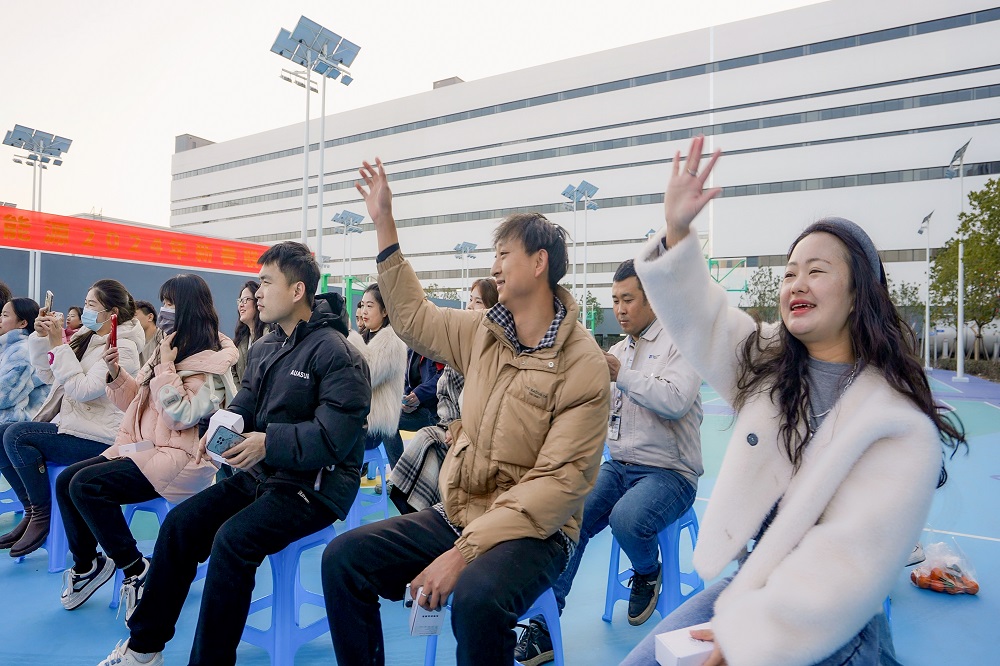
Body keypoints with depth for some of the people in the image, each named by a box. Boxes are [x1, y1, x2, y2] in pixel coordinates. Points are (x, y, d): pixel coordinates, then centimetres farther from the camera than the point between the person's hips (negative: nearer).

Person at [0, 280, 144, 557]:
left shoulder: (122, 348, -15)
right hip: (69, 422, 9)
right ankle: (31, 510, 9)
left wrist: (59, 344, -22)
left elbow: (83, 389, -24)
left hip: (99, 438, -9)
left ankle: (42, 515, -4)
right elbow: (48, 375, 16)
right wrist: (41, 336, 2)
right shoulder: (87, 337, 11)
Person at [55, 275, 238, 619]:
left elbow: (180, 417, -21)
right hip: (144, 447, 9)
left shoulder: (210, 361, -13)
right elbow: (137, 401, 18)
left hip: (180, 458, -9)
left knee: (86, 487, -20)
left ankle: (136, 570, -5)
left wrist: (166, 367, -18)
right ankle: (86, 564, 17)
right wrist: (116, 374, 0)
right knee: (66, 480, -2)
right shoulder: (169, 346, 11)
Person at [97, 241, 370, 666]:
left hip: (316, 486, -8)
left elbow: (334, 436, -24)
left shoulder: (335, 352, -18)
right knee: (180, 523, 1)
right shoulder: (264, 347, 11)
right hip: (262, 474, 9)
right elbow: (245, 405, 12)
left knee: (233, 539, -26)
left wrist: (268, 442, -25)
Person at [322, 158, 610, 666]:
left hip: (531, 532, -6)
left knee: (476, 597, -35)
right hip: (456, 514, 6)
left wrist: (465, 550, -26)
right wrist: (384, 225, 14)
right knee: (343, 558, -7)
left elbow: (560, 482, -21)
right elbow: (413, 318, 17)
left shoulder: (582, 364, -15)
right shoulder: (482, 332, 4)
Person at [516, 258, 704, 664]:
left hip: (669, 472, -5)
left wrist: (621, 375, -20)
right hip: (618, 466, 5)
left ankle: (648, 574, 5)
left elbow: (676, 400, -21)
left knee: (627, 519, -32)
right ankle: (544, 624, -8)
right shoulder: (616, 351, 15)